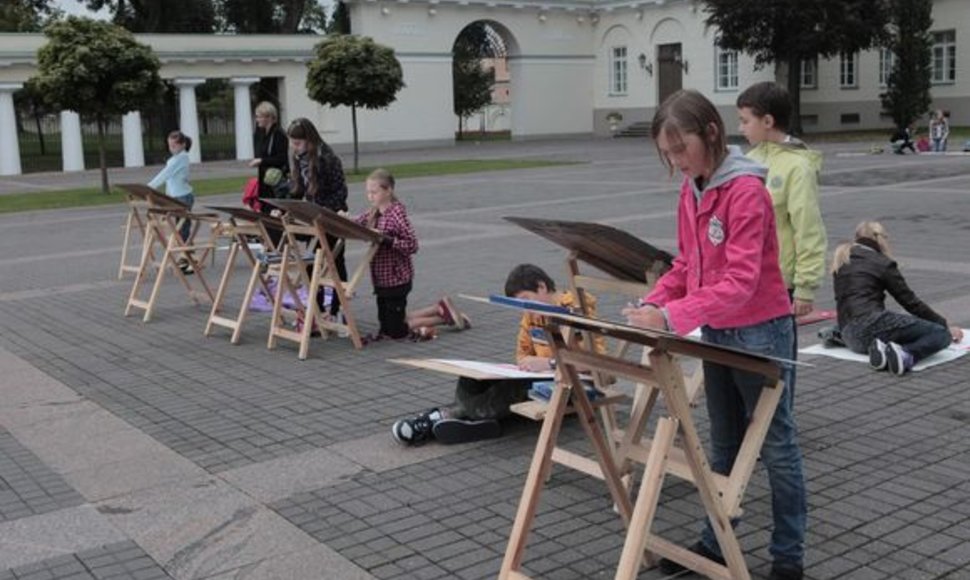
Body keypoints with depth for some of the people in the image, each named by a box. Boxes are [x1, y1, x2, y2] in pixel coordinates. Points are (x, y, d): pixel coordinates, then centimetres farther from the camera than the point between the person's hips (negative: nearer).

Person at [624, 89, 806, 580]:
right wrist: (652, 302, -8)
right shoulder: (691, 190, 4)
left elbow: (740, 281, -29)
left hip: (759, 332, -8)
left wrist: (671, 317, -36)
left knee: (776, 445, 6)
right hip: (715, 332, 8)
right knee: (724, 446, 18)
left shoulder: (745, 191, -22)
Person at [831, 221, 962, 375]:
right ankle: (905, 355, -30)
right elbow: (910, 301, 8)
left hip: (850, 336, 7)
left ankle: (882, 349, -13)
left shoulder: (841, 258, 21)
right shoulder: (883, 263, 5)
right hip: (873, 323, -6)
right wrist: (945, 326, 20)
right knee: (941, 334, -2)